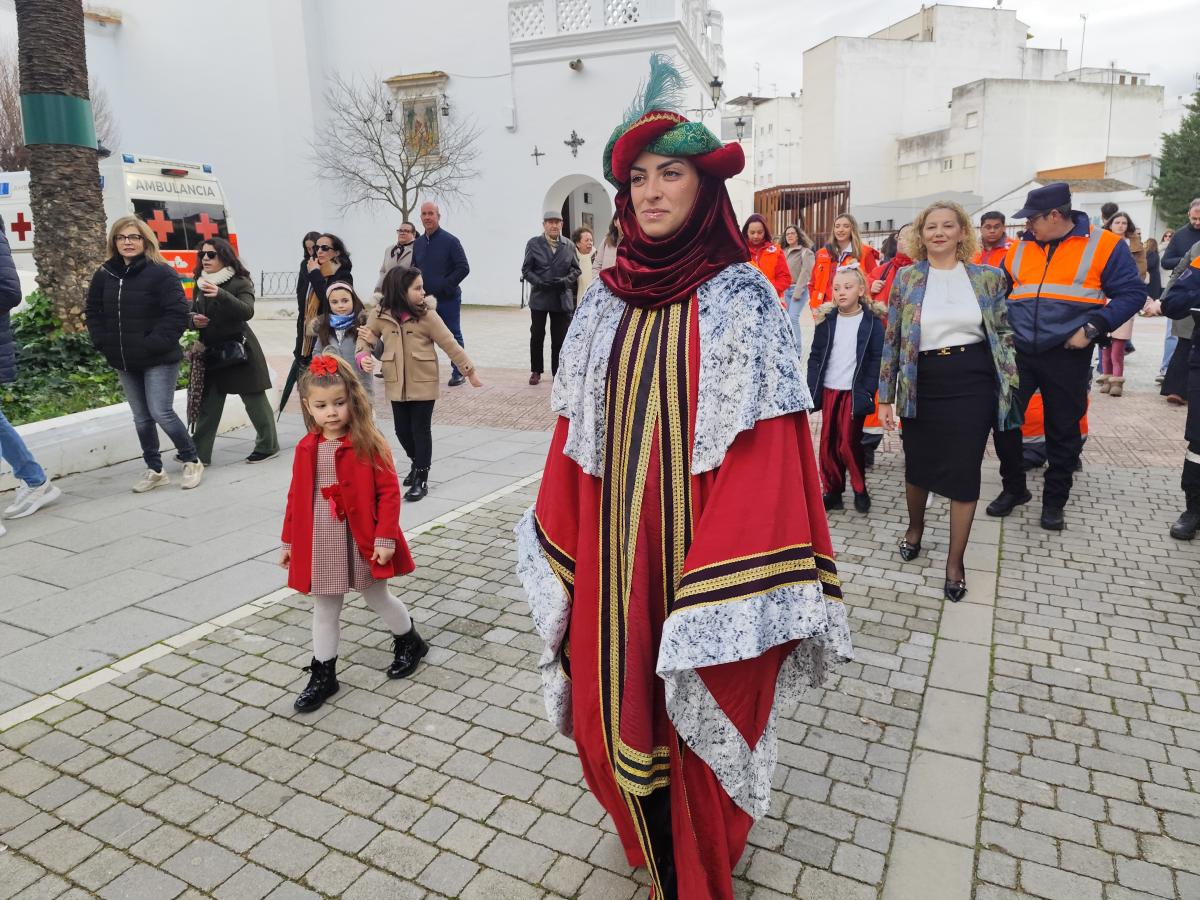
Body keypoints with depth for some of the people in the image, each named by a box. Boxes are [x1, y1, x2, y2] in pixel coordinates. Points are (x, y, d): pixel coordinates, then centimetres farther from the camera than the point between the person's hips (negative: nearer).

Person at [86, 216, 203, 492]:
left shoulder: (161, 272, -10)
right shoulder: (104, 275, 8)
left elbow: (178, 313, -15)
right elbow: (93, 312, 17)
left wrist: (155, 344, -18)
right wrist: (104, 344, 5)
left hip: (159, 360, -6)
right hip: (124, 362, 6)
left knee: (161, 413, -9)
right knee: (141, 418, 11)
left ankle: (192, 461, 11)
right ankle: (154, 470, 23)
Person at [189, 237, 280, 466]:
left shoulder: (240, 283, -8)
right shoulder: (201, 284, 11)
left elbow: (247, 312, -24)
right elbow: (193, 314, 19)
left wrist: (221, 294, -38)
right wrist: (194, 319, -5)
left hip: (238, 350, -6)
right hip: (211, 353, 6)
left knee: (254, 400, 3)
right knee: (208, 403, 5)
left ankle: (268, 446, 15)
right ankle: (200, 453, 8)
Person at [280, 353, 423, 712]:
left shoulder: (368, 443, -14)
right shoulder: (306, 448, 0)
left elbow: (389, 492, -15)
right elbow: (296, 497, 9)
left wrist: (385, 539, -18)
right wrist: (289, 541, 12)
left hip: (362, 543, -4)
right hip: (319, 546, 4)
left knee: (378, 598, 15)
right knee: (324, 609, 15)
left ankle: (409, 642, 41)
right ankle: (323, 675, 29)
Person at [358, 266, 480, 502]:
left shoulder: (426, 315, -9)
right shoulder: (379, 315, -4)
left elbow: (450, 345, -6)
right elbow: (365, 338, 6)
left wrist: (470, 370, -4)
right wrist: (363, 357, -15)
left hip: (424, 383, -3)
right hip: (396, 384, 3)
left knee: (421, 430, 1)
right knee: (402, 430, 12)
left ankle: (421, 479, 12)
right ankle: (417, 463, 39)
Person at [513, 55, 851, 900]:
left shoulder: (742, 299, -8)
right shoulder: (606, 302, 5)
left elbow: (761, 448, -14)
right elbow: (577, 436, 7)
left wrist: (733, 591, -18)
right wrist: (570, 554, 7)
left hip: (695, 547, -4)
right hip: (614, 552, 5)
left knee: (696, 718, 12)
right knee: (616, 704, 16)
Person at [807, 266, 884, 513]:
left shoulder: (872, 321, -4)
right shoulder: (826, 319, 4)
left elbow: (877, 360, -5)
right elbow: (815, 356, 7)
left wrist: (867, 392, -12)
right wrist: (812, 389, 0)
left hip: (855, 393, -3)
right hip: (828, 390, 4)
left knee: (848, 444, -4)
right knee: (828, 444, 6)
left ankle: (860, 490, 17)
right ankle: (833, 490, 19)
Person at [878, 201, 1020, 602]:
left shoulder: (987, 277, 3)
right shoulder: (907, 278, 1)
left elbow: (1004, 333, 9)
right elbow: (892, 340, 3)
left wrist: (1010, 384, 2)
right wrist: (886, 396, 1)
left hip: (973, 384, 0)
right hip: (921, 385, 0)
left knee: (964, 471, 2)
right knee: (917, 464, 13)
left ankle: (955, 561, 17)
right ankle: (915, 527, 44)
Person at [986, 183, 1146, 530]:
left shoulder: (1104, 245, -5)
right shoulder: (1019, 248, 6)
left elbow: (1132, 293, -6)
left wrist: (1093, 327, -17)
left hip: (1067, 356, -3)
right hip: (1019, 352, 3)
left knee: (1062, 432, 7)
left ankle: (1054, 501, 22)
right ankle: (1013, 488, 23)